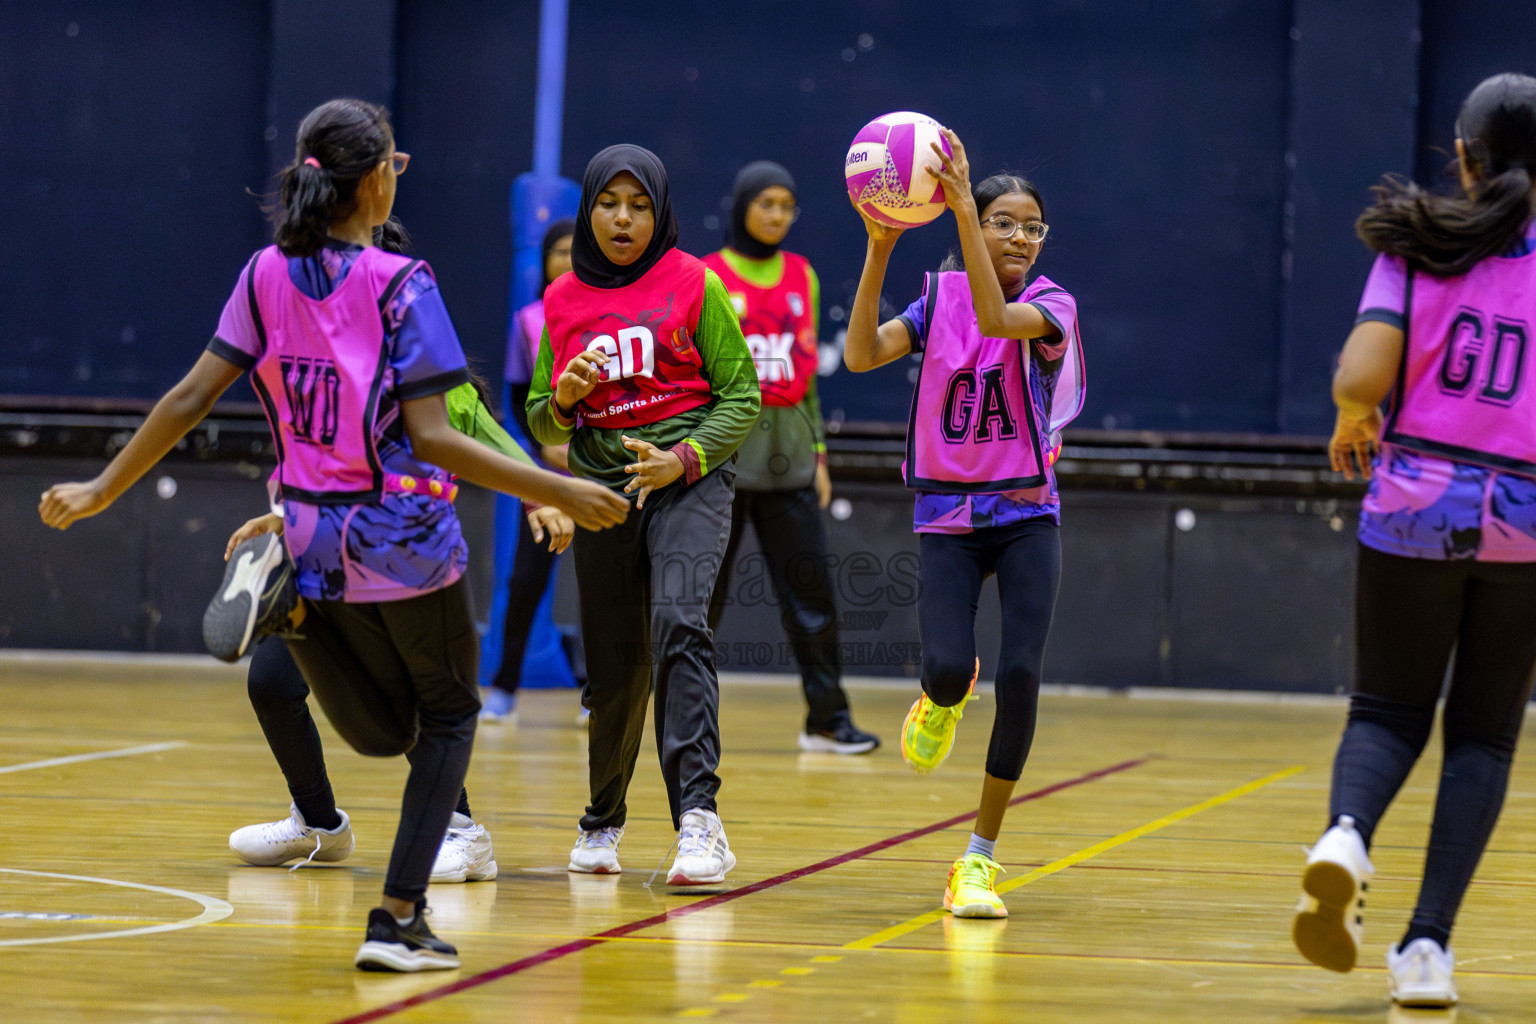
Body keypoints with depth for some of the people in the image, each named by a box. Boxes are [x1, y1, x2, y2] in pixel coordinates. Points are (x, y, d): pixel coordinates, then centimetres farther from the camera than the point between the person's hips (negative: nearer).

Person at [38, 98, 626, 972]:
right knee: (449, 714, 16)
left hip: (312, 532, 5)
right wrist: (558, 492, -17)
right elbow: (429, 438, -19)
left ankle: (289, 597, -6)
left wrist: (101, 491, 7)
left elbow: (191, 399, -2)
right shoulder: (400, 285, -15)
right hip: (402, 539, -5)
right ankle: (400, 920, 2)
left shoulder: (266, 276, 0)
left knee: (385, 732, 22)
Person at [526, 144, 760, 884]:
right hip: (602, 483, 3)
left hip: (689, 480, -3)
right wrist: (563, 399, -9)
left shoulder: (694, 285, -3)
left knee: (678, 625, -26)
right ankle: (603, 820, 30)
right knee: (613, 667, 6)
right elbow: (543, 426, 14)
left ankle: (698, 817, -32)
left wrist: (685, 457, -15)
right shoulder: (563, 301, 7)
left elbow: (741, 394, -1)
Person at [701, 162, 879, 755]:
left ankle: (827, 718, 1)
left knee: (810, 590, -1)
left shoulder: (803, 278, 11)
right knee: (703, 594, 2)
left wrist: (819, 454, 13)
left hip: (788, 459, 4)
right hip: (723, 453, -4)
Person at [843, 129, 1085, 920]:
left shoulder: (1050, 306, -4)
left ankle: (980, 860, -2)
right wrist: (878, 248, -21)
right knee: (948, 667, -20)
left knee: (1020, 677, -14)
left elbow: (996, 317, -28)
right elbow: (862, 355, -12)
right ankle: (944, 698, 22)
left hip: (1025, 516, -1)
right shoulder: (939, 298, 3)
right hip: (947, 518, 1)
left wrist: (963, 207, -34)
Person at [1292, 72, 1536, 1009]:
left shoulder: (1418, 249, -2)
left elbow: (1362, 376, -14)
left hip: (1414, 509, 0)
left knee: (1389, 712, 13)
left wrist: (1353, 423, 7)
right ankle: (1429, 940, -1)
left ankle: (1347, 834, -20)